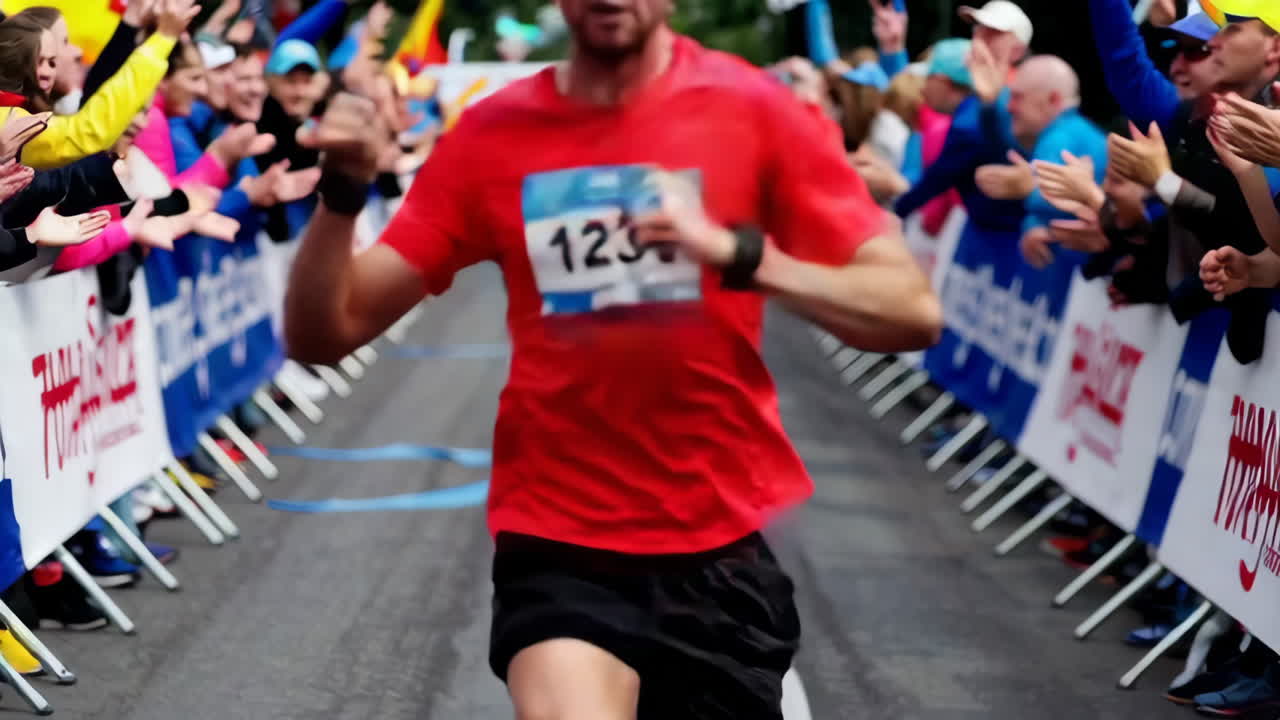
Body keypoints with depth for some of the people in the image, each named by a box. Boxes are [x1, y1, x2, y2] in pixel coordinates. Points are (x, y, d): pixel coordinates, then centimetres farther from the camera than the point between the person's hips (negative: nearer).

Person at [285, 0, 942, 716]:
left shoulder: (752, 107, -5)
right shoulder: (493, 133, -1)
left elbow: (913, 311, -10)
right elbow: (322, 336, -1)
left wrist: (737, 252, -25)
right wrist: (344, 191, -20)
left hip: (720, 545, 1)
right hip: (558, 542, -1)